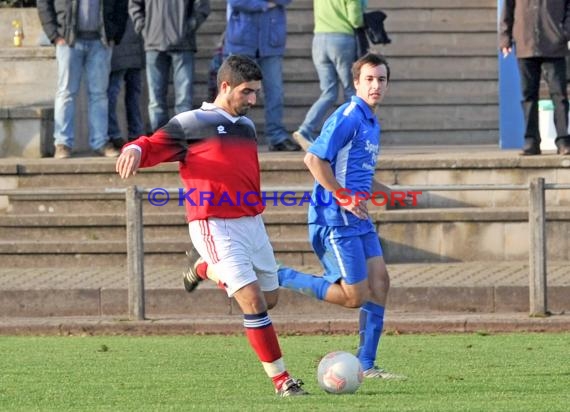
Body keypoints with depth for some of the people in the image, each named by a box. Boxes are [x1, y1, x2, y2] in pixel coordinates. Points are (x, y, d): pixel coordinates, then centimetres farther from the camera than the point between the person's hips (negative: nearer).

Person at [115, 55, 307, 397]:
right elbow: (155, 145, -6)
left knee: (270, 297, 16)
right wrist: (136, 150, -28)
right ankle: (282, 380, -8)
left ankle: (207, 270, 39)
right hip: (216, 226, -8)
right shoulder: (190, 124, -2)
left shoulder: (247, 127, 18)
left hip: (252, 224, 8)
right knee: (253, 301, -14)